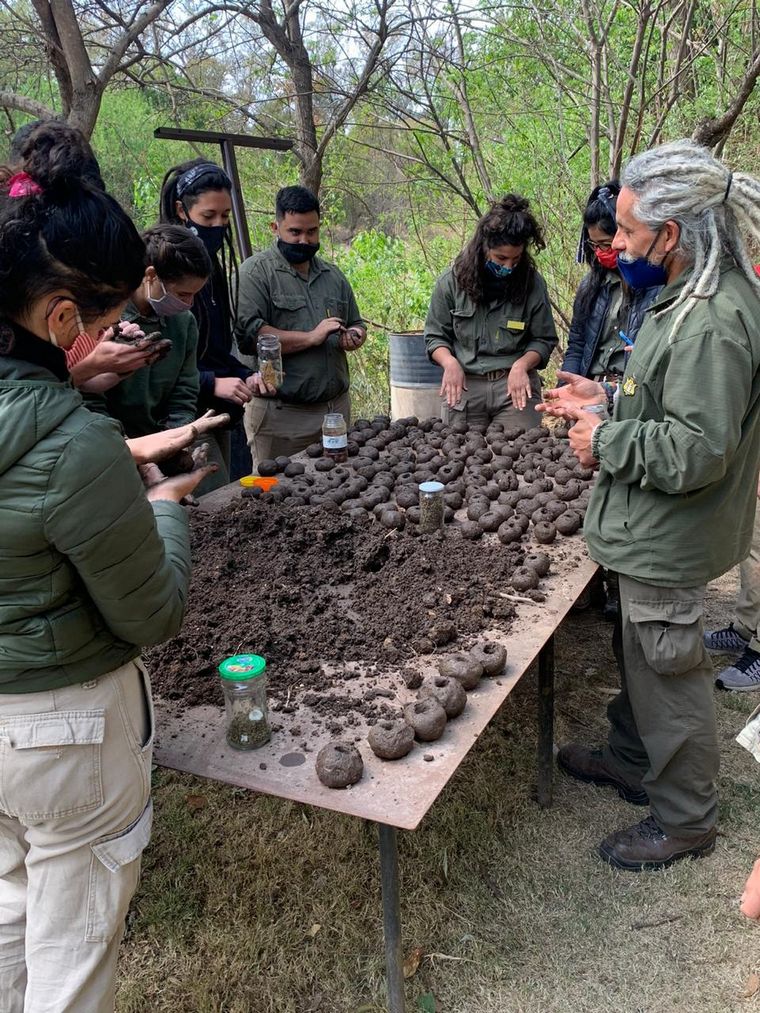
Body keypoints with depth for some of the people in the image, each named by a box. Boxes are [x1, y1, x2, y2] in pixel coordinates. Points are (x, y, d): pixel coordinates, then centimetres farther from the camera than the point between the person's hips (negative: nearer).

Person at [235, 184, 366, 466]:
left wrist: (355, 336, 2)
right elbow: (248, 333, -17)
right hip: (280, 414, -6)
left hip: (337, 408, 6)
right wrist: (312, 338, -15)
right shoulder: (256, 271, -4)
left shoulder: (333, 275, 16)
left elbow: (356, 324, 27)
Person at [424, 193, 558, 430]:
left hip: (516, 386, 0)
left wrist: (521, 365, -14)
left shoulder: (532, 283, -2)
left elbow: (544, 339, 5)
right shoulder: (452, 281, -2)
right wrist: (449, 362, -14)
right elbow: (435, 335, 5)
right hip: (464, 386, 1)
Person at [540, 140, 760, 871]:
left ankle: (685, 822, 28)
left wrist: (606, 441, -18)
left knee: (669, 675, 7)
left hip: (669, 542, -10)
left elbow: (697, 450, -31)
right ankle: (632, 761, 47)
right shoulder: (696, 297, 7)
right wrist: (607, 400, 8)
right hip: (652, 535, 10)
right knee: (640, 658, 25)